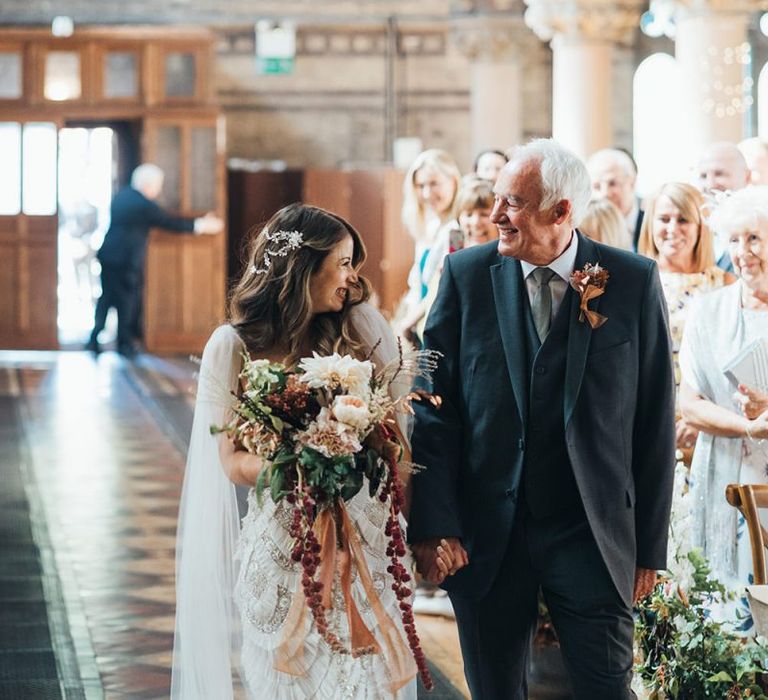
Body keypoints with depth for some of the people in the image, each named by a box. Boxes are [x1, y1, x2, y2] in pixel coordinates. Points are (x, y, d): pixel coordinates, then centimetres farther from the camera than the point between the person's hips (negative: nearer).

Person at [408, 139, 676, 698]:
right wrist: (432, 525, -10)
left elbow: (656, 421, 0)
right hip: (486, 536, 1)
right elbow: (433, 406, -2)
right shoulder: (466, 275, -1)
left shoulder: (634, 282, -4)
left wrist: (651, 546, 0)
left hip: (592, 536, -1)